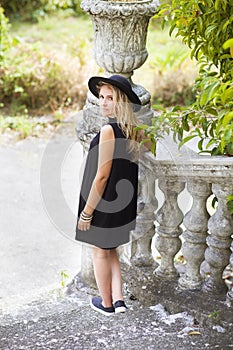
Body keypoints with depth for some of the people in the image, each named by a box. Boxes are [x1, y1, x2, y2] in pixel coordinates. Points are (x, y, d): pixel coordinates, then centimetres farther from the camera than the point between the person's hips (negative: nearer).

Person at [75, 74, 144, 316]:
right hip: (124, 203, 8)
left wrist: (86, 211, -16)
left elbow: (102, 175, -23)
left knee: (100, 252, 10)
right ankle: (118, 299, 18)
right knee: (110, 251, 21)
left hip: (104, 203, -8)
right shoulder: (133, 131, 1)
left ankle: (106, 303, 24)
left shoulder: (109, 131, -23)